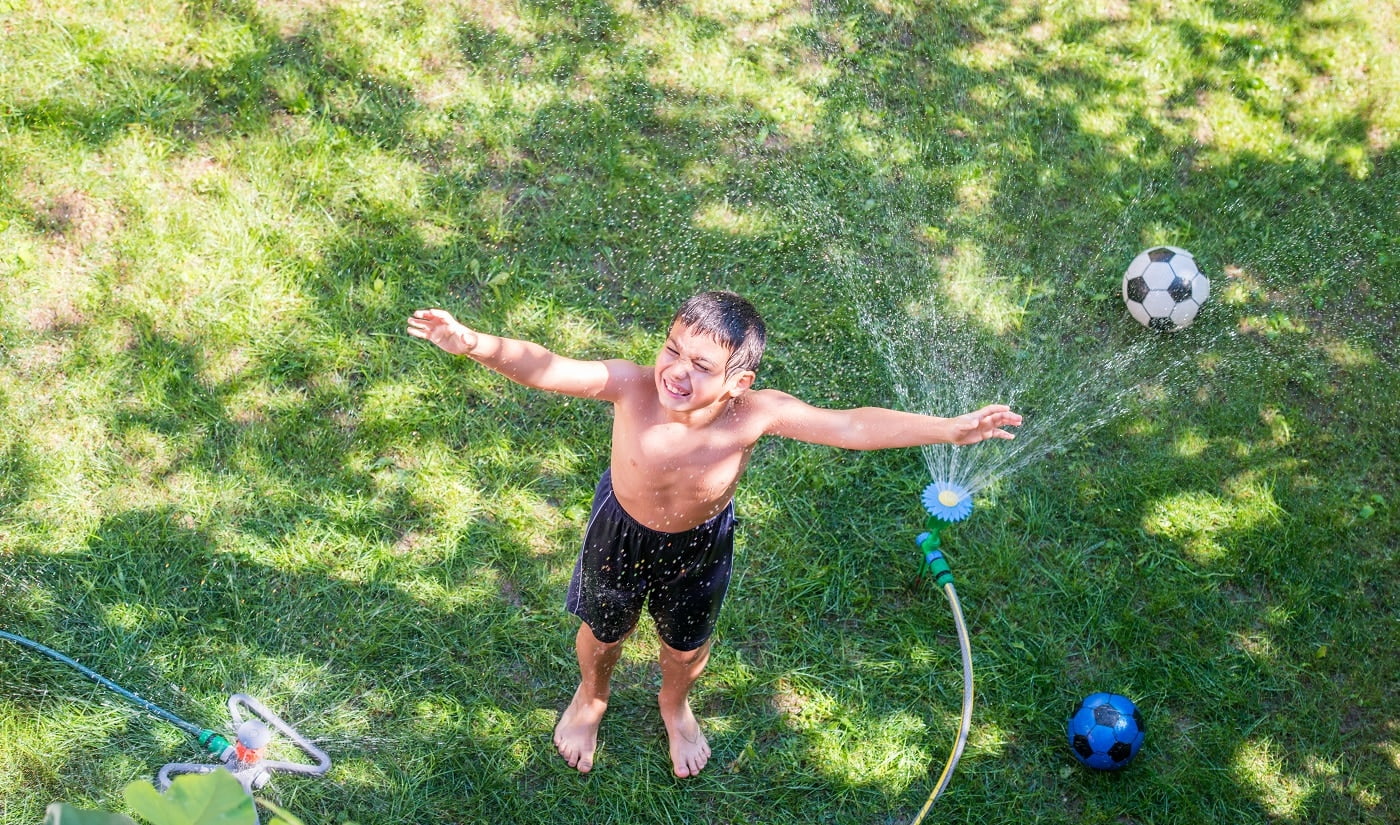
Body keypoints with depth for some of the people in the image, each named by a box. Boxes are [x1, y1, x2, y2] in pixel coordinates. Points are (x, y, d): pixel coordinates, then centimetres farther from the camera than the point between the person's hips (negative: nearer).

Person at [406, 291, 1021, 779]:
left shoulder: (756, 414, -35)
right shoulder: (632, 386, -37)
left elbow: (853, 427, -33)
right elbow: (545, 368, -46)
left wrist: (951, 429, -37)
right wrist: (474, 344, -65)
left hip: (699, 546, 1)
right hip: (621, 532, 0)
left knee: (687, 647, 28)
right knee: (603, 631, 27)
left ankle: (675, 705, 66)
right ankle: (590, 698, 65)